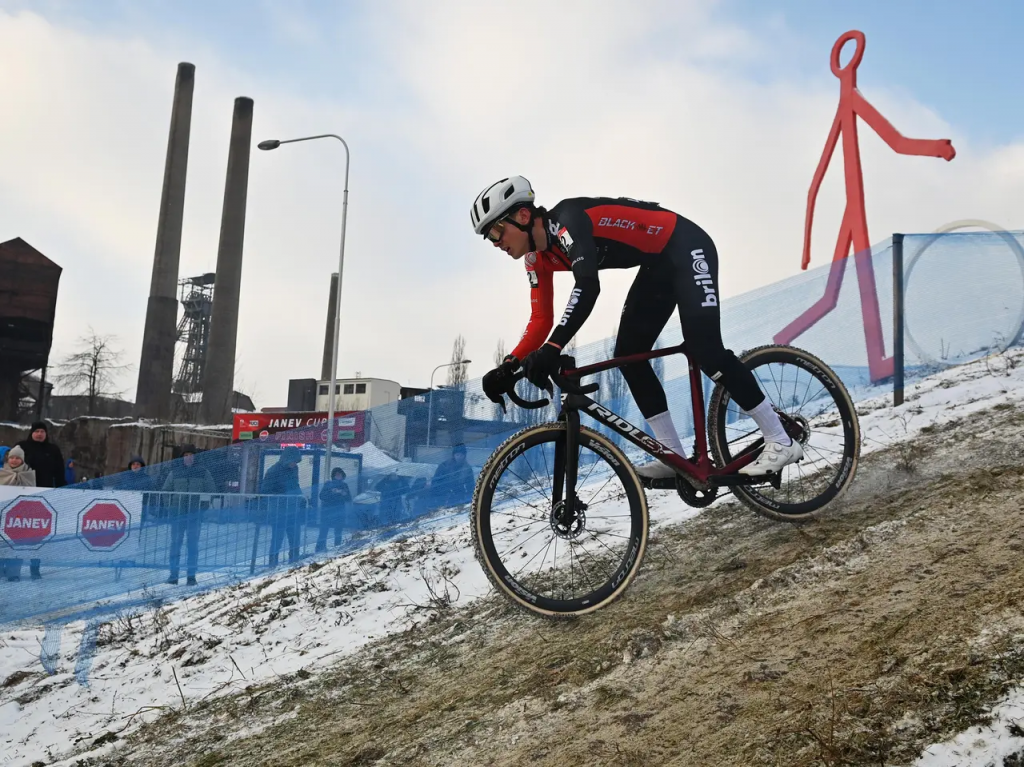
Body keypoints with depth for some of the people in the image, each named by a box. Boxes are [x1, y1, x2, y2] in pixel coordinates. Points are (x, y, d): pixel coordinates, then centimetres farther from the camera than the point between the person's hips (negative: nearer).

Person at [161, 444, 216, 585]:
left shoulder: (203, 473, 6)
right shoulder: (174, 473, 7)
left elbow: (211, 490, 11)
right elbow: (165, 490, 14)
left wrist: (202, 505, 1)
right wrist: (172, 504, 2)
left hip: (195, 514, -1)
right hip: (177, 513, 1)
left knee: (192, 544, -1)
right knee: (175, 543, 2)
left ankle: (191, 575, 2)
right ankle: (173, 575, 7)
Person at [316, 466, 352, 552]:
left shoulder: (344, 485, 13)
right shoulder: (327, 484, 7)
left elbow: (349, 500, 8)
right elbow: (322, 496, -5)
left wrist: (344, 494, -10)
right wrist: (331, 492, -17)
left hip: (339, 513, 2)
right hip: (327, 512, -2)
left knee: (338, 532, 0)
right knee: (323, 531, -9)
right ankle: (320, 549, -7)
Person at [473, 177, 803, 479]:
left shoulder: (566, 220, -28)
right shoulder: (537, 257, -1)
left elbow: (588, 287, -42)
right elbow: (541, 320, 0)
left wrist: (551, 350, -50)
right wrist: (509, 367, -13)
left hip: (687, 248, -9)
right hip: (657, 264, 9)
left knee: (704, 349, -20)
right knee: (627, 355, 0)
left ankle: (781, 441, -8)